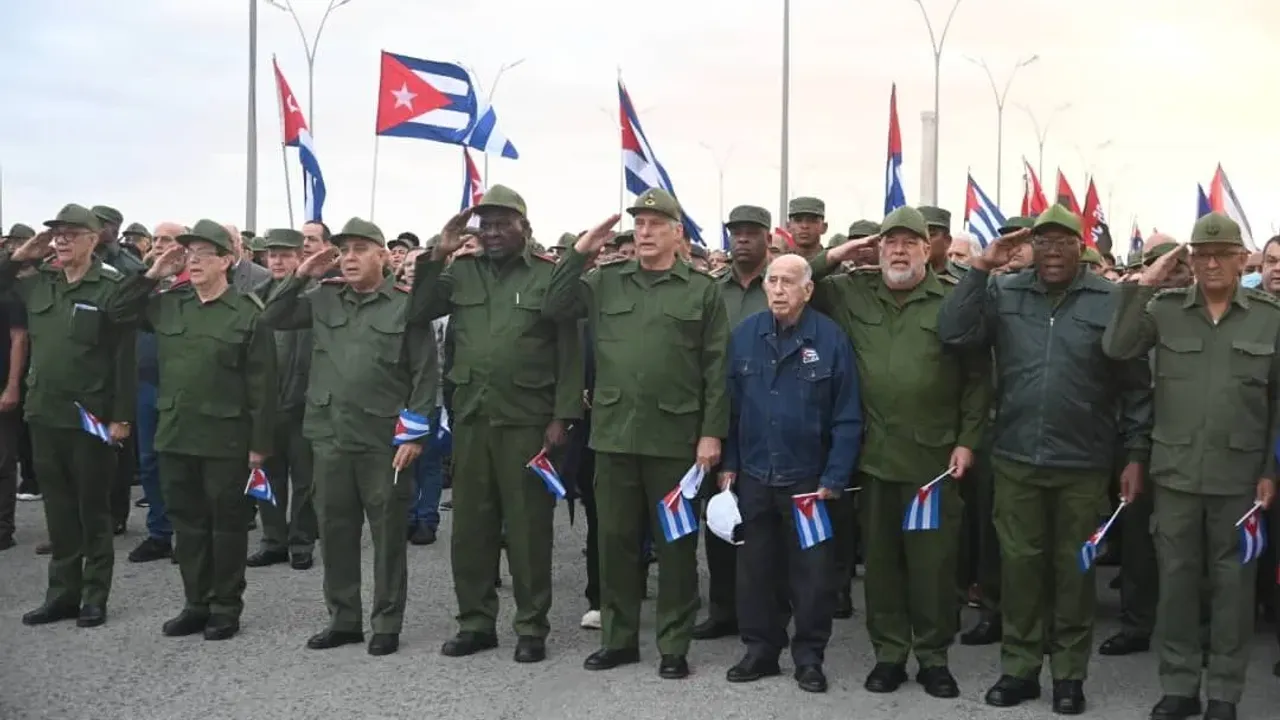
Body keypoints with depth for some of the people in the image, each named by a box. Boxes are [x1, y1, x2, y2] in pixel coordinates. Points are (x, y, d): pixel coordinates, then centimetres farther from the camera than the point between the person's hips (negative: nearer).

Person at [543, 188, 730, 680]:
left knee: (675, 543, 6)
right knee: (615, 539, 10)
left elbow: (716, 368, -1)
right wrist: (580, 252, -2)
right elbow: (553, 308, 3)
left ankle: (674, 646, 18)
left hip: (676, 437, -3)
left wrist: (712, 432, -7)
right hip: (614, 433, 3)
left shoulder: (702, 290, 1)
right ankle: (618, 638, 24)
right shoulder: (605, 282, 9)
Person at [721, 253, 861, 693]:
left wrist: (834, 478, -11)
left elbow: (847, 417, -8)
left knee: (811, 571, 7)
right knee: (755, 568, 12)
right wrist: (728, 464, 2)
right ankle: (761, 649, 26)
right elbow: (730, 405, 5)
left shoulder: (831, 339, -9)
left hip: (808, 478, -3)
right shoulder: (744, 335, 0)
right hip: (753, 475, 3)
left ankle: (809, 657, 21)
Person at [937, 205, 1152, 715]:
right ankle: (1019, 667, 23)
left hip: (1082, 465, -1)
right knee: (1019, 564, 10)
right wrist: (980, 269, -14)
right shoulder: (1003, 293, 3)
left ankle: (1069, 673, 23)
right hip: (1015, 460, 2)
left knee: (1073, 568, 10)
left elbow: (1135, 385, 0)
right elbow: (954, 333, -11)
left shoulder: (1111, 301, -2)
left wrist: (1136, 455, -2)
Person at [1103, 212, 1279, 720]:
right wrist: (1143, 285, -14)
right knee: (1176, 579, 8)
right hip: (1175, 472, 1)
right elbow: (1115, 349, -11)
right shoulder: (1165, 309, 1)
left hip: (1239, 476, -1)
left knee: (1232, 582, 8)